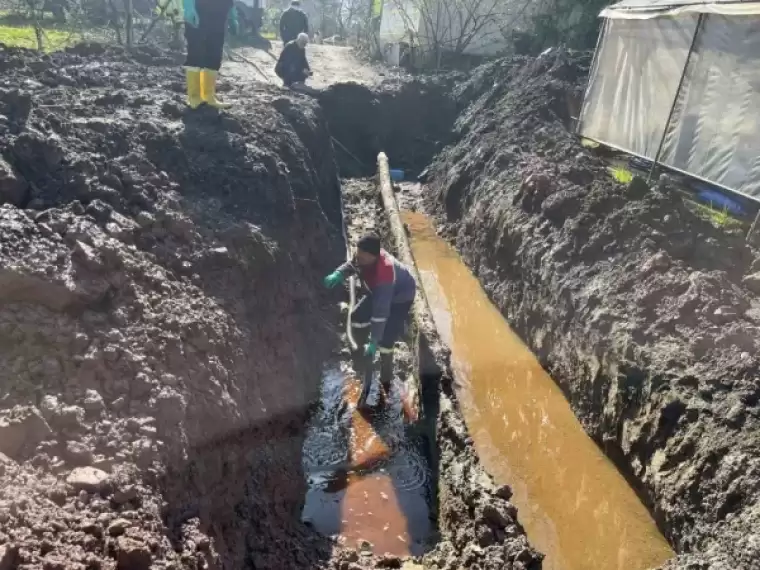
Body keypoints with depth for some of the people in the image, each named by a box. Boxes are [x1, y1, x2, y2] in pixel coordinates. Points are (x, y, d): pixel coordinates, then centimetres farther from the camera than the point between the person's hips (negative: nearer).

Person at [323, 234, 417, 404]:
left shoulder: (384, 275, -45)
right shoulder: (365, 257, -25)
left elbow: (381, 313, -42)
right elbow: (352, 265, 0)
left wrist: (373, 342, -38)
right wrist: (339, 274, -23)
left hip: (400, 297, -8)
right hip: (380, 292, 8)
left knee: (385, 340, -12)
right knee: (357, 317, 8)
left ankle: (385, 380, 11)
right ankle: (362, 352, 34)